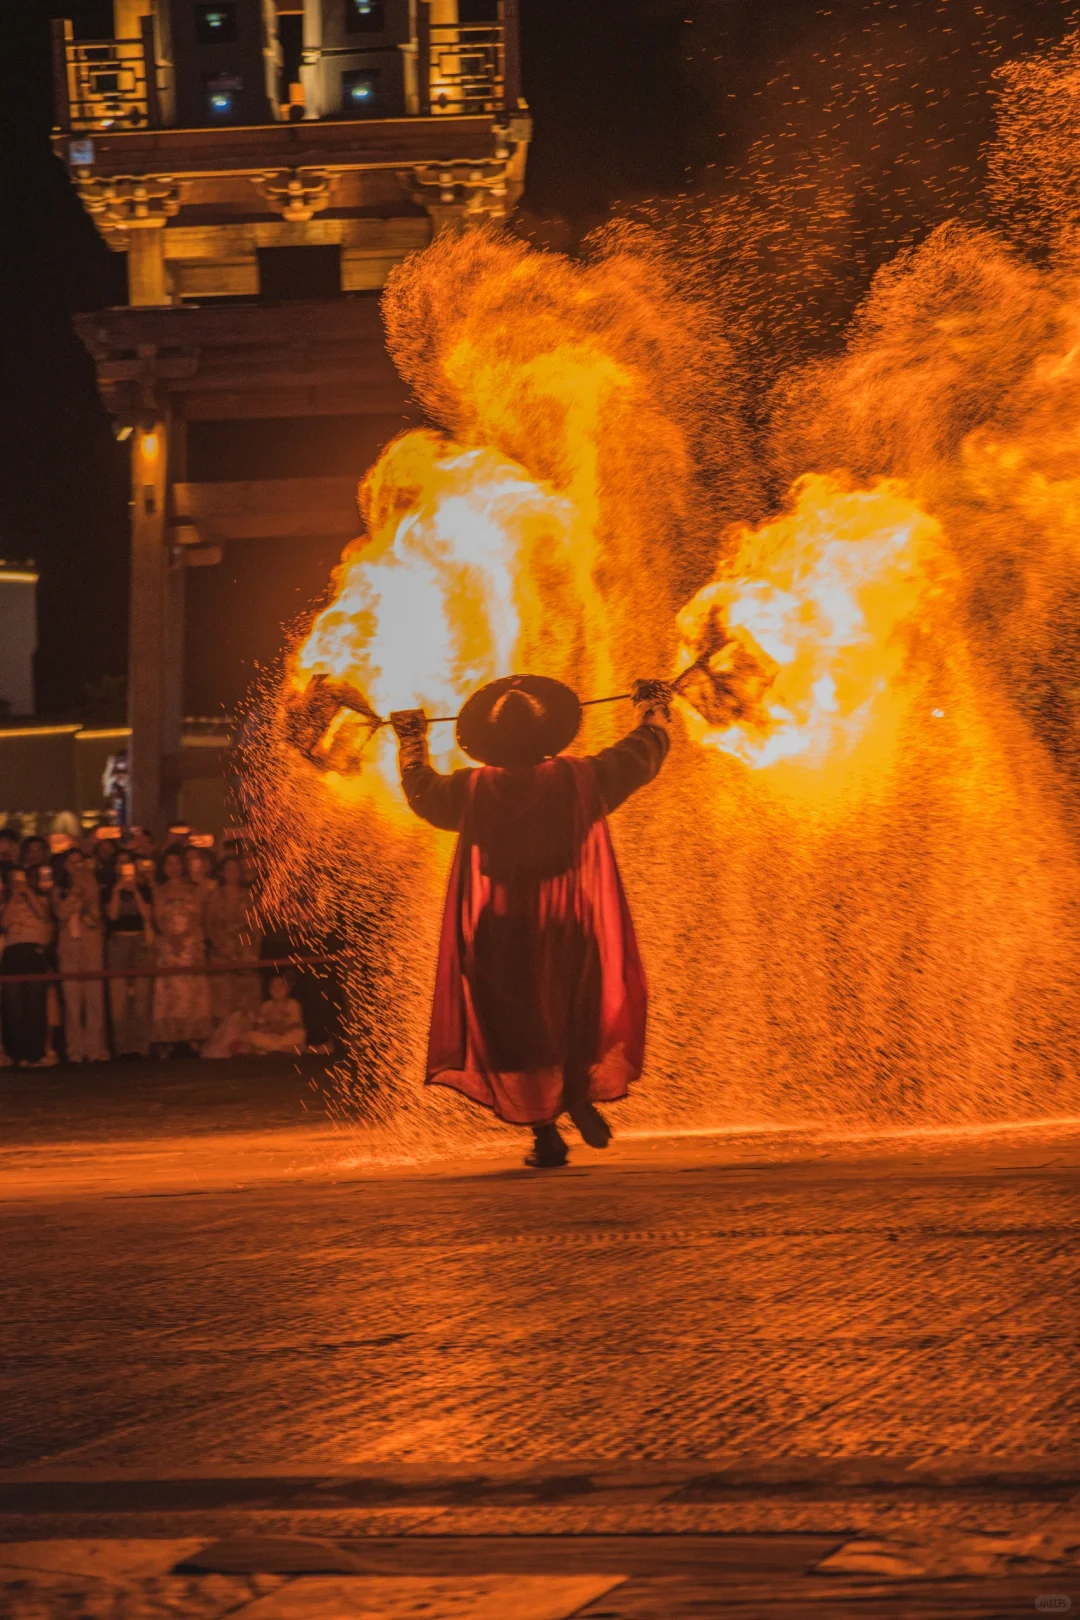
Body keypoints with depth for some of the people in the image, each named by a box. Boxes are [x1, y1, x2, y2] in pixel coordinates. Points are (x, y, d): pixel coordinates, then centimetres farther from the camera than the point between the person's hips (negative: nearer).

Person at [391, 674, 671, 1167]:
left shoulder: (473, 792, -4)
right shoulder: (580, 780, -6)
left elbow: (421, 789, 17)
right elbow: (643, 754, 8)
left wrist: (412, 739, 34)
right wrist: (654, 707, 26)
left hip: (499, 941, 1)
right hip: (569, 937, -1)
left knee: (515, 1028, 8)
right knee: (579, 1011, 17)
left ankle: (544, 1130, 3)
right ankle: (581, 1086, -7)